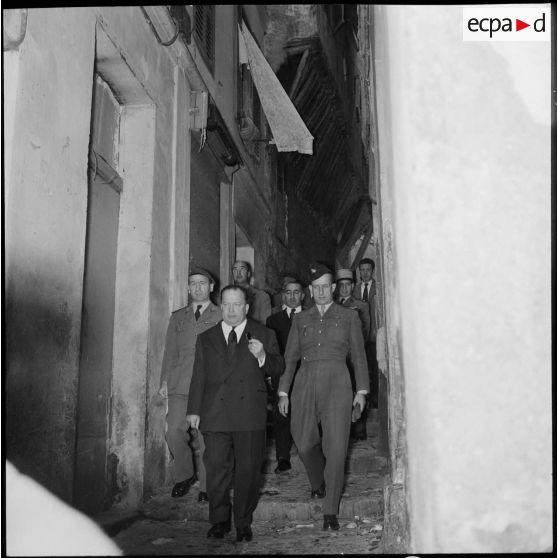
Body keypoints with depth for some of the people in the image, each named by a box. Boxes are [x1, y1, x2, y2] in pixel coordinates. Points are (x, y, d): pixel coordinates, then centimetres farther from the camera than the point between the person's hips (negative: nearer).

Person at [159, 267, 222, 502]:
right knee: (174, 432, -6)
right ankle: (185, 476, 17)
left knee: (205, 437, -5)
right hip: (180, 385, 3)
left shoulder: (222, 316, 10)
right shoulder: (177, 317, 20)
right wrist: (165, 381, 7)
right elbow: (170, 351, 18)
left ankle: (206, 486, 11)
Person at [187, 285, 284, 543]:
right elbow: (198, 377, 14)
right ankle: (219, 520, 17)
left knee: (248, 470, 3)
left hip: (250, 414, -1)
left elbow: (278, 369, 7)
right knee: (216, 469, 0)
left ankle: (243, 522, 19)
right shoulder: (206, 338, 15)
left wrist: (262, 356, -13)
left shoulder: (264, 335, 10)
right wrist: (194, 410, 8)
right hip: (215, 413, 1)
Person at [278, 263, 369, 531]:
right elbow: (290, 357, 14)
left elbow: (358, 355, 10)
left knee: (336, 449, -7)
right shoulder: (300, 319, 16)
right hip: (305, 382, 2)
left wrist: (361, 390, 3)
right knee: (304, 443, 3)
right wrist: (283, 391, 8)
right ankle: (318, 485, 34)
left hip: (336, 382, -2)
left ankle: (330, 511, 2)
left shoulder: (349, 316, 11)